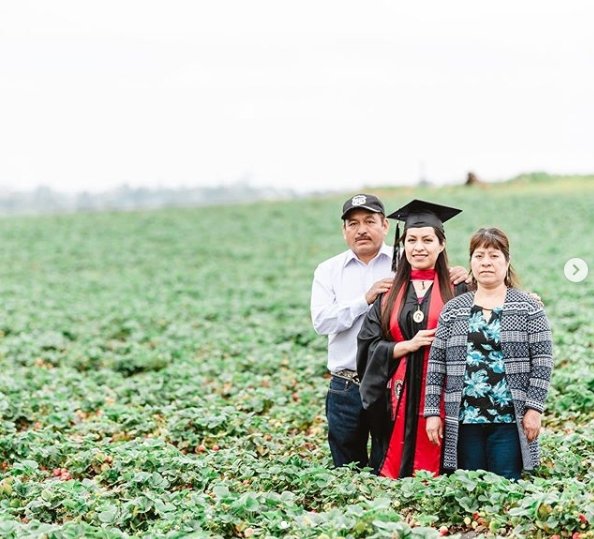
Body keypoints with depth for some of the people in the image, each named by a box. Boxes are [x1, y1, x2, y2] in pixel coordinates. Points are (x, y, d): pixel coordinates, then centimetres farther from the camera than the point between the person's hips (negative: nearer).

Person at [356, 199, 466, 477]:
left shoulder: (457, 291, 3)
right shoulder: (389, 292, 11)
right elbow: (369, 346, 4)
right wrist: (409, 345, -9)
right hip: (398, 401, 2)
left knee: (434, 471, -2)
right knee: (392, 470, 3)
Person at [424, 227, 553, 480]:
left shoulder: (528, 307, 3)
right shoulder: (453, 310, 9)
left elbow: (542, 361, -1)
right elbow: (436, 363, 7)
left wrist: (534, 409, -9)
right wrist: (432, 412, 1)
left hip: (509, 418, -2)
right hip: (464, 418, 2)